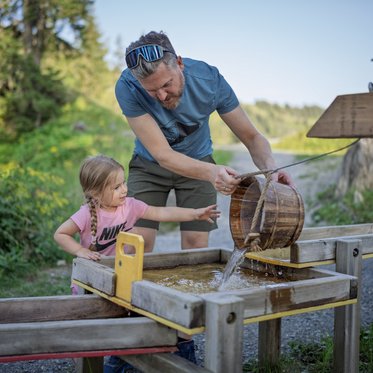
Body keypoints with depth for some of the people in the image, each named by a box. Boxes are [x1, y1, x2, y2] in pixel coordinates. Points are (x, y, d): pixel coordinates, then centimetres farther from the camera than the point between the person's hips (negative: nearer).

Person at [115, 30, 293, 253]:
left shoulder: (209, 79, -24)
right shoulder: (128, 87, -29)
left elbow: (252, 137, -16)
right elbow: (162, 154, -31)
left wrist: (270, 168, -37)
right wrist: (211, 172, -47)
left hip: (199, 162, 1)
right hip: (149, 165, -1)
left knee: (196, 245, -5)